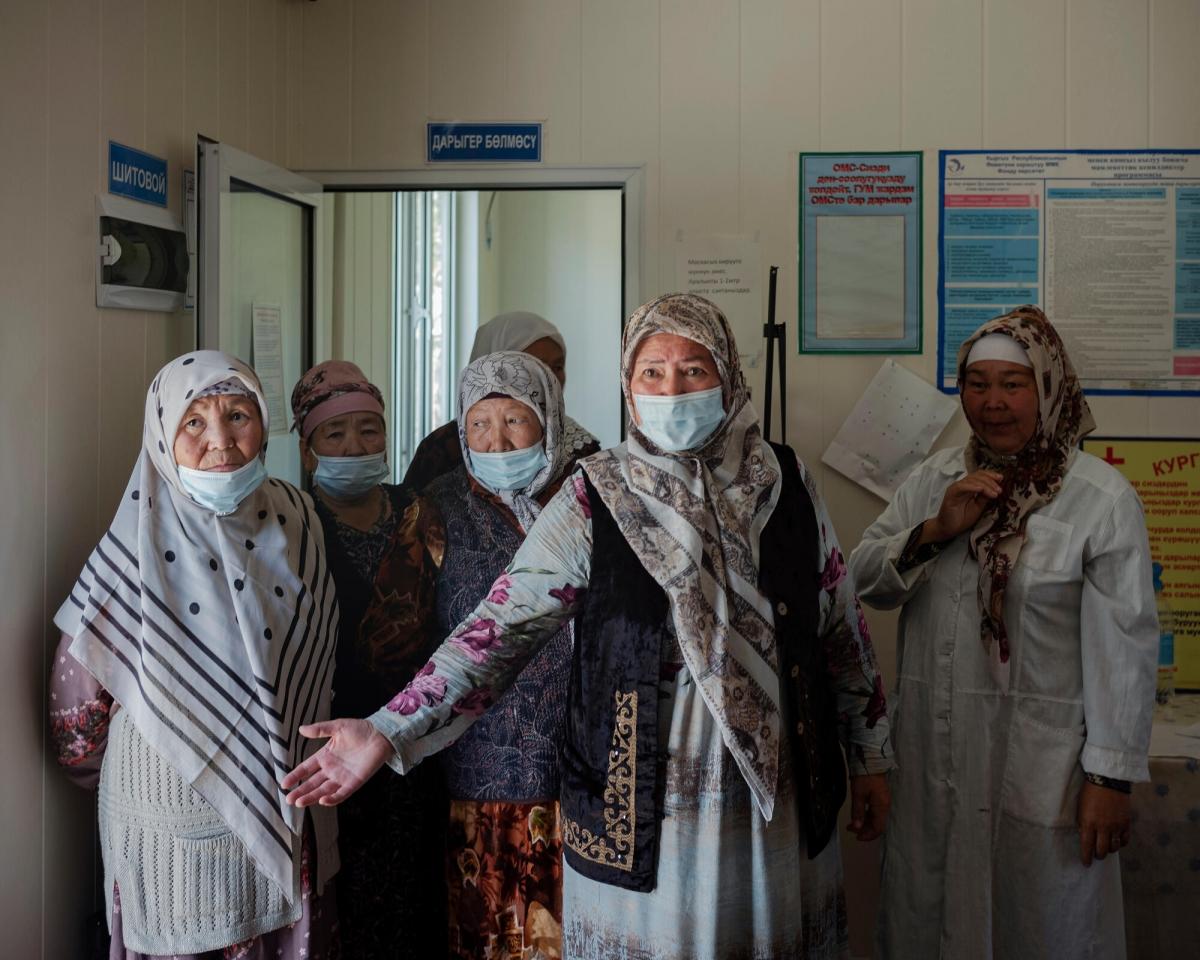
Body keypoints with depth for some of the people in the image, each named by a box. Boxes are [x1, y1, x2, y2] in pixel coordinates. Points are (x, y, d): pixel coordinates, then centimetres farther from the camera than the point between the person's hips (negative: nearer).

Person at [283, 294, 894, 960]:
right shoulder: (593, 499, -7)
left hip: (779, 798, 3)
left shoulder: (785, 483, 0)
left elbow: (842, 629, 8)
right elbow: (503, 625, -12)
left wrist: (870, 758, 11)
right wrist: (389, 733, -20)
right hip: (642, 809, -2)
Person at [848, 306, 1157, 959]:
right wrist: (936, 530, -14)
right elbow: (864, 581, 2)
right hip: (932, 755, 4)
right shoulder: (933, 479, 5)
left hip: (1040, 765, -4)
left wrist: (1111, 776, -11)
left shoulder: (1102, 498, -9)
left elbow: (1125, 645, -10)